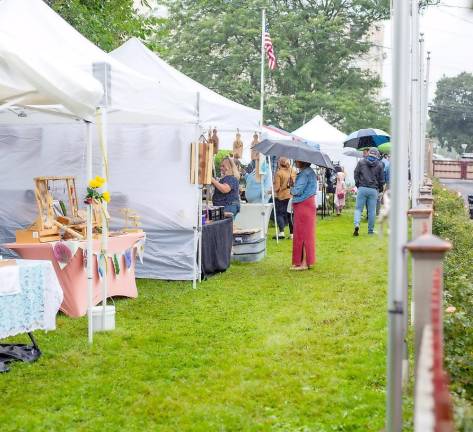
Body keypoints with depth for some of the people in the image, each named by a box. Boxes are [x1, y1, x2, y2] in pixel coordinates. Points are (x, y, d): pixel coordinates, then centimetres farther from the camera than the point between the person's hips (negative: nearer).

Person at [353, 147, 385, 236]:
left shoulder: (361, 162, 4)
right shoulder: (379, 165, 4)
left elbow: (356, 174, 6)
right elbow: (381, 179, 8)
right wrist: (380, 189, 23)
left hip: (362, 188, 0)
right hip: (373, 190, 0)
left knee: (358, 208, 4)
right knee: (372, 211, 6)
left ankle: (357, 224, -20)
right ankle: (371, 230, 11)